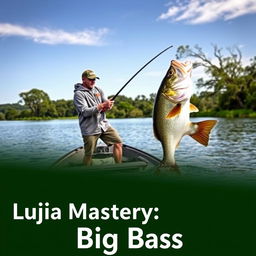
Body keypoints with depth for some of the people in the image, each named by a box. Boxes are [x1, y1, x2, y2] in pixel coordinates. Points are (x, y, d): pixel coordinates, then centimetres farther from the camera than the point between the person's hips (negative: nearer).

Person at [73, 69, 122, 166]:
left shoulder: (98, 90, 12)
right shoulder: (78, 94, -8)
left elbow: (107, 103, 11)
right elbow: (85, 112, -19)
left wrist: (107, 106, -14)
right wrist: (102, 105, -25)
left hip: (104, 124, 6)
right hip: (90, 129, -6)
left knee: (118, 143, 3)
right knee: (89, 155, -1)